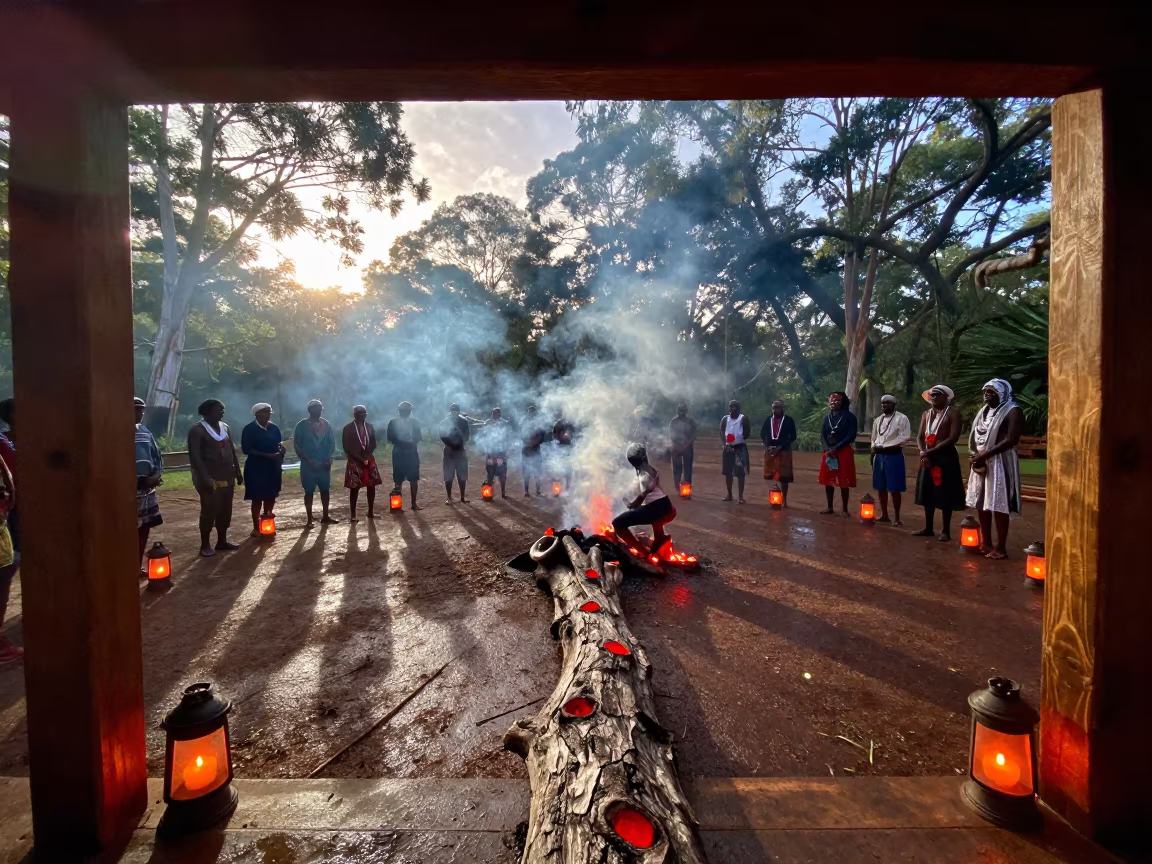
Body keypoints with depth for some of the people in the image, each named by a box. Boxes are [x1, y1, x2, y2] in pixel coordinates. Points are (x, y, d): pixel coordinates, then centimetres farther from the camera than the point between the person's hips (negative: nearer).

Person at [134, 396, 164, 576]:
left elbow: (157, 455, 17)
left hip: (148, 489, 8)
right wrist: (139, 481, -16)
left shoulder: (145, 431, 13)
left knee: (144, 529, 14)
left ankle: (138, 567, 26)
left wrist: (157, 474, -1)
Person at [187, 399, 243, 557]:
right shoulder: (197, 430, -8)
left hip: (227, 477, 6)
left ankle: (222, 541, 20)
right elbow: (195, 456, -14)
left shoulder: (225, 427, 12)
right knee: (209, 511, -3)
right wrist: (204, 477, -21)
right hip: (210, 478, -6)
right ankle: (205, 545, 9)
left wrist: (237, 471, 13)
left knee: (225, 510, 9)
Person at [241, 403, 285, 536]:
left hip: (273, 467, 5)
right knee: (257, 498, 0)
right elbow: (246, 449, -14)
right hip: (256, 468, -5)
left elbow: (279, 445, 17)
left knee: (271, 496, 10)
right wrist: (267, 455, -22)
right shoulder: (249, 429, -7)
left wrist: (281, 449, -6)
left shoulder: (274, 428, 8)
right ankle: (256, 527, 9)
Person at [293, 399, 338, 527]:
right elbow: (297, 445, -6)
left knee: (326, 490, 8)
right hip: (309, 464, -3)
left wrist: (329, 457, -6)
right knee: (309, 491, 2)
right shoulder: (302, 425, -4)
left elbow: (332, 442, 8)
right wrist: (308, 460, -14)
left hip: (324, 463, 3)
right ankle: (310, 520, 9)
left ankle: (325, 516, 20)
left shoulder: (326, 424, 5)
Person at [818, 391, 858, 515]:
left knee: (844, 482, -2)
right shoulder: (827, 417, 10)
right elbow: (823, 435, 7)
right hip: (828, 452, 5)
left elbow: (851, 436, -12)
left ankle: (845, 509, 7)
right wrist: (828, 449, -10)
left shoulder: (850, 417, -4)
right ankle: (830, 507, 18)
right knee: (828, 480, 8)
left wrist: (835, 448, -16)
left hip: (843, 452, -5)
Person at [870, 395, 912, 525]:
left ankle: (897, 518, 5)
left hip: (894, 455, -6)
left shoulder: (902, 418, -6)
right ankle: (884, 515, 19)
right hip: (879, 455, 6)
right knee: (881, 487, 9)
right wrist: (874, 449, 4)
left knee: (895, 489, -3)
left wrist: (884, 446, -16)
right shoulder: (877, 420, 14)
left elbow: (905, 437, -14)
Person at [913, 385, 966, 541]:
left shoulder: (952, 414, -6)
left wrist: (930, 452, -17)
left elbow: (953, 438, -16)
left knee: (945, 495, -2)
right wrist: (923, 453, -9)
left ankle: (945, 531, 6)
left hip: (945, 457, -6)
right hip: (927, 457, 6)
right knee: (928, 493, 10)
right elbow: (920, 436, 9)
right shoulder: (926, 414, 13)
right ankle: (928, 528, 19)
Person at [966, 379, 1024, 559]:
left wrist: (985, 454, -18)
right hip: (980, 463, 7)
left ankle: (1001, 547, 2)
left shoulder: (1012, 411, -7)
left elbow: (1011, 439, -17)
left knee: (998, 506, -5)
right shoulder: (983, 411, 16)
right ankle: (985, 543, 19)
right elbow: (973, 436, 16)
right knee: (981, 504, 10)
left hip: (999, 463, -7)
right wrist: (974, 454, -2)